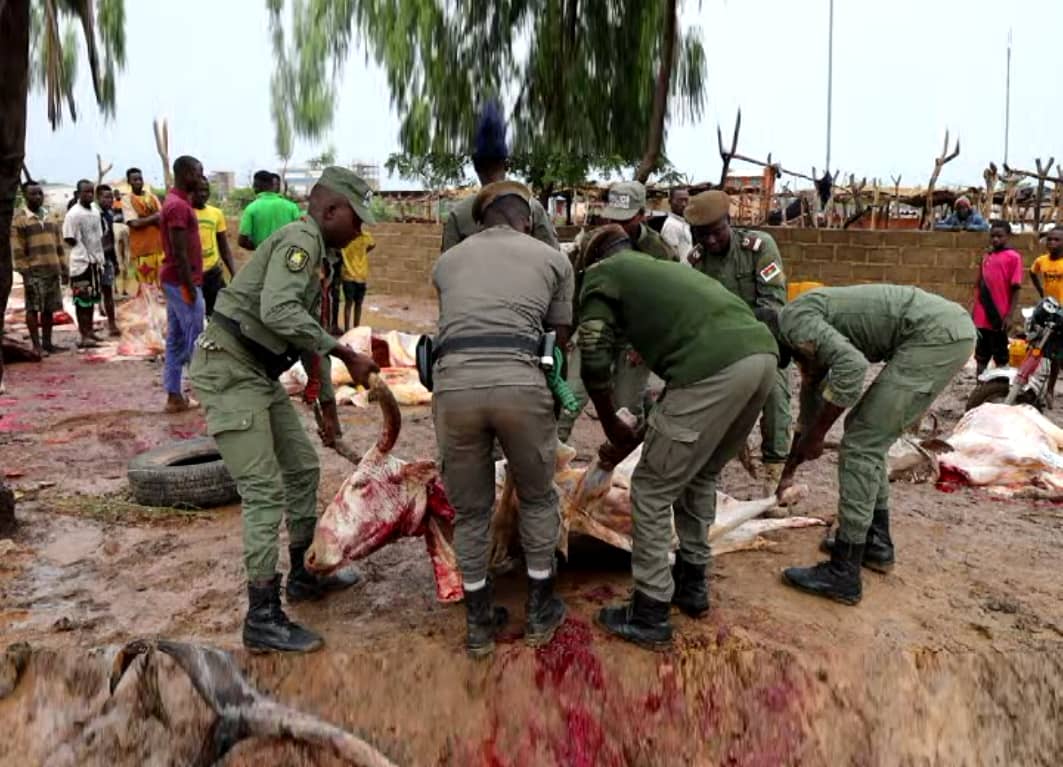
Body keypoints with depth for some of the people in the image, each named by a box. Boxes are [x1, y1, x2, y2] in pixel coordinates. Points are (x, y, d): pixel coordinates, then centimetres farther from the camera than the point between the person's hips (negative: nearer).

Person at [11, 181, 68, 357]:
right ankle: (36, 345, 2)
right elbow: (17, 249, -8)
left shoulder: (51, 217, 14)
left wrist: (64, 268, 11)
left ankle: (47, 342, 17)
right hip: (34, 271, -6)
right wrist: (24, 272, -14)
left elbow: (59, 245, 16)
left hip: (52, 270, 6)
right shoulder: (19, 218, -4)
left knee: (49, 308, 9)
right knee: (33, 308, -3)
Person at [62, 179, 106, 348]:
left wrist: (100, 258, 11)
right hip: (81, 262, -7)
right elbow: (69, 239, -13)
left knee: (92, 298, 13)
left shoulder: (95, 212, 11)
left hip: (96, 261, 7)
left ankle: (89, 331, 22)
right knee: (82, 300, -5)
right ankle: (84, 336, -3)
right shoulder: (73, 214, -12)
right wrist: (86, 252, -9)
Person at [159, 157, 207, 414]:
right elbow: (179, 252, -21)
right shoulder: (179, 206, -17)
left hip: (174, 281, 10)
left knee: (176, 340, 10)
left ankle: (174, 395, 14)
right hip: (182, 282, -10)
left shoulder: (175, 201, 15)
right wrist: (191, 287, -20)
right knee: (195, 339, -2)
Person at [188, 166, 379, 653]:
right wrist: (346, 354, -28)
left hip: (259, 376, 10)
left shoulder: (314, 255, 17)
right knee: (265, 491, -10)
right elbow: (277, 311, -31)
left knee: (303, 468, 15)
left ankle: (302, 575, 30)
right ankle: (262, 618, -1)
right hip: (228, 371, -10)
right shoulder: (299, 239, -14)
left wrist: (327, 402, 26)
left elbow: (309, 334, 24)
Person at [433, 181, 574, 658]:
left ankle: (479, 622, 31)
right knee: (538, 498, 24)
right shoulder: (553, 258, 21)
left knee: (470, 509, 21)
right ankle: (540, 610, 35)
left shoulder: (446, 261, 25)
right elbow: (560, 339, 28)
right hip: (520, 383, -1)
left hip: (454, 383, 2)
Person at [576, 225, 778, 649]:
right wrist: (651, 426, 41)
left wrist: (613, 428, 20)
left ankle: (649, 614, 16)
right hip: (762, 351, 8)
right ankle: (692, 582, 38)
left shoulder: (602, 272, 16)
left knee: (652, 490, 7)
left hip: (715, 369, -8)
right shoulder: (665, 265, 36)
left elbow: (595, 362, 6)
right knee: (701, 476, 26)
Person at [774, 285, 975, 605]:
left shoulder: (792, 319, -7)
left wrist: (816, 435, -13)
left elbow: (852, 365, -24)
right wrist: (788, 473, 43)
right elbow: (811, 402, 33)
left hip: (937, 333, -10)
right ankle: (875, 543, 28)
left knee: (860, 444, -6)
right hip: (950, 329, 10)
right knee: (869, 438, 18)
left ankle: (842, 575, -1)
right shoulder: (812, 330, 22)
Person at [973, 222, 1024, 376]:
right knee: (981, 355, 11)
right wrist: (974, 310, 15)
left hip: (999, 317, -6)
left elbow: (1016, 288, -9)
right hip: (981, 317, 6)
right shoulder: (986, 256, 11)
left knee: (1000, 357, 4)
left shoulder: (1013, 257, -6)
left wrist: (1010, 315, -14)